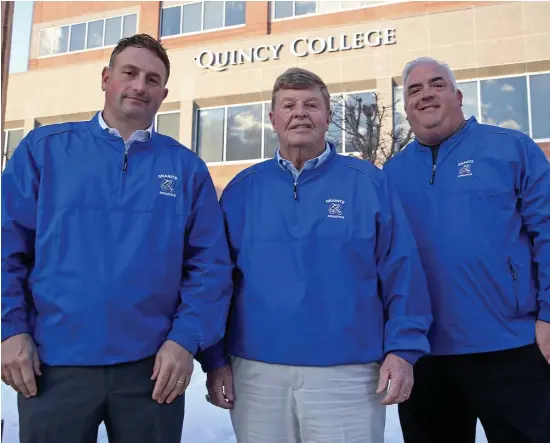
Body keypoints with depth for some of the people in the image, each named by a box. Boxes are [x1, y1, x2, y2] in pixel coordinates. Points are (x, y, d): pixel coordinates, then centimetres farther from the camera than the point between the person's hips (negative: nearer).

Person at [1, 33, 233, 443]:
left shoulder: (186, 167, 5)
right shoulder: (44, 148, 4)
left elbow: (211, 264, 0)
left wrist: (185, 340, -9)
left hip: (154, 365, 1)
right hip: (53, 364, 0)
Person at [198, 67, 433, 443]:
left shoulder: (368, 182, 1)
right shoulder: (242, 188, 6)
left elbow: (402, 272, -1)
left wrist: (402, 348, -7)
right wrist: (215, 359, 3)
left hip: (348, 374, -1)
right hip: (256, 372, 2)